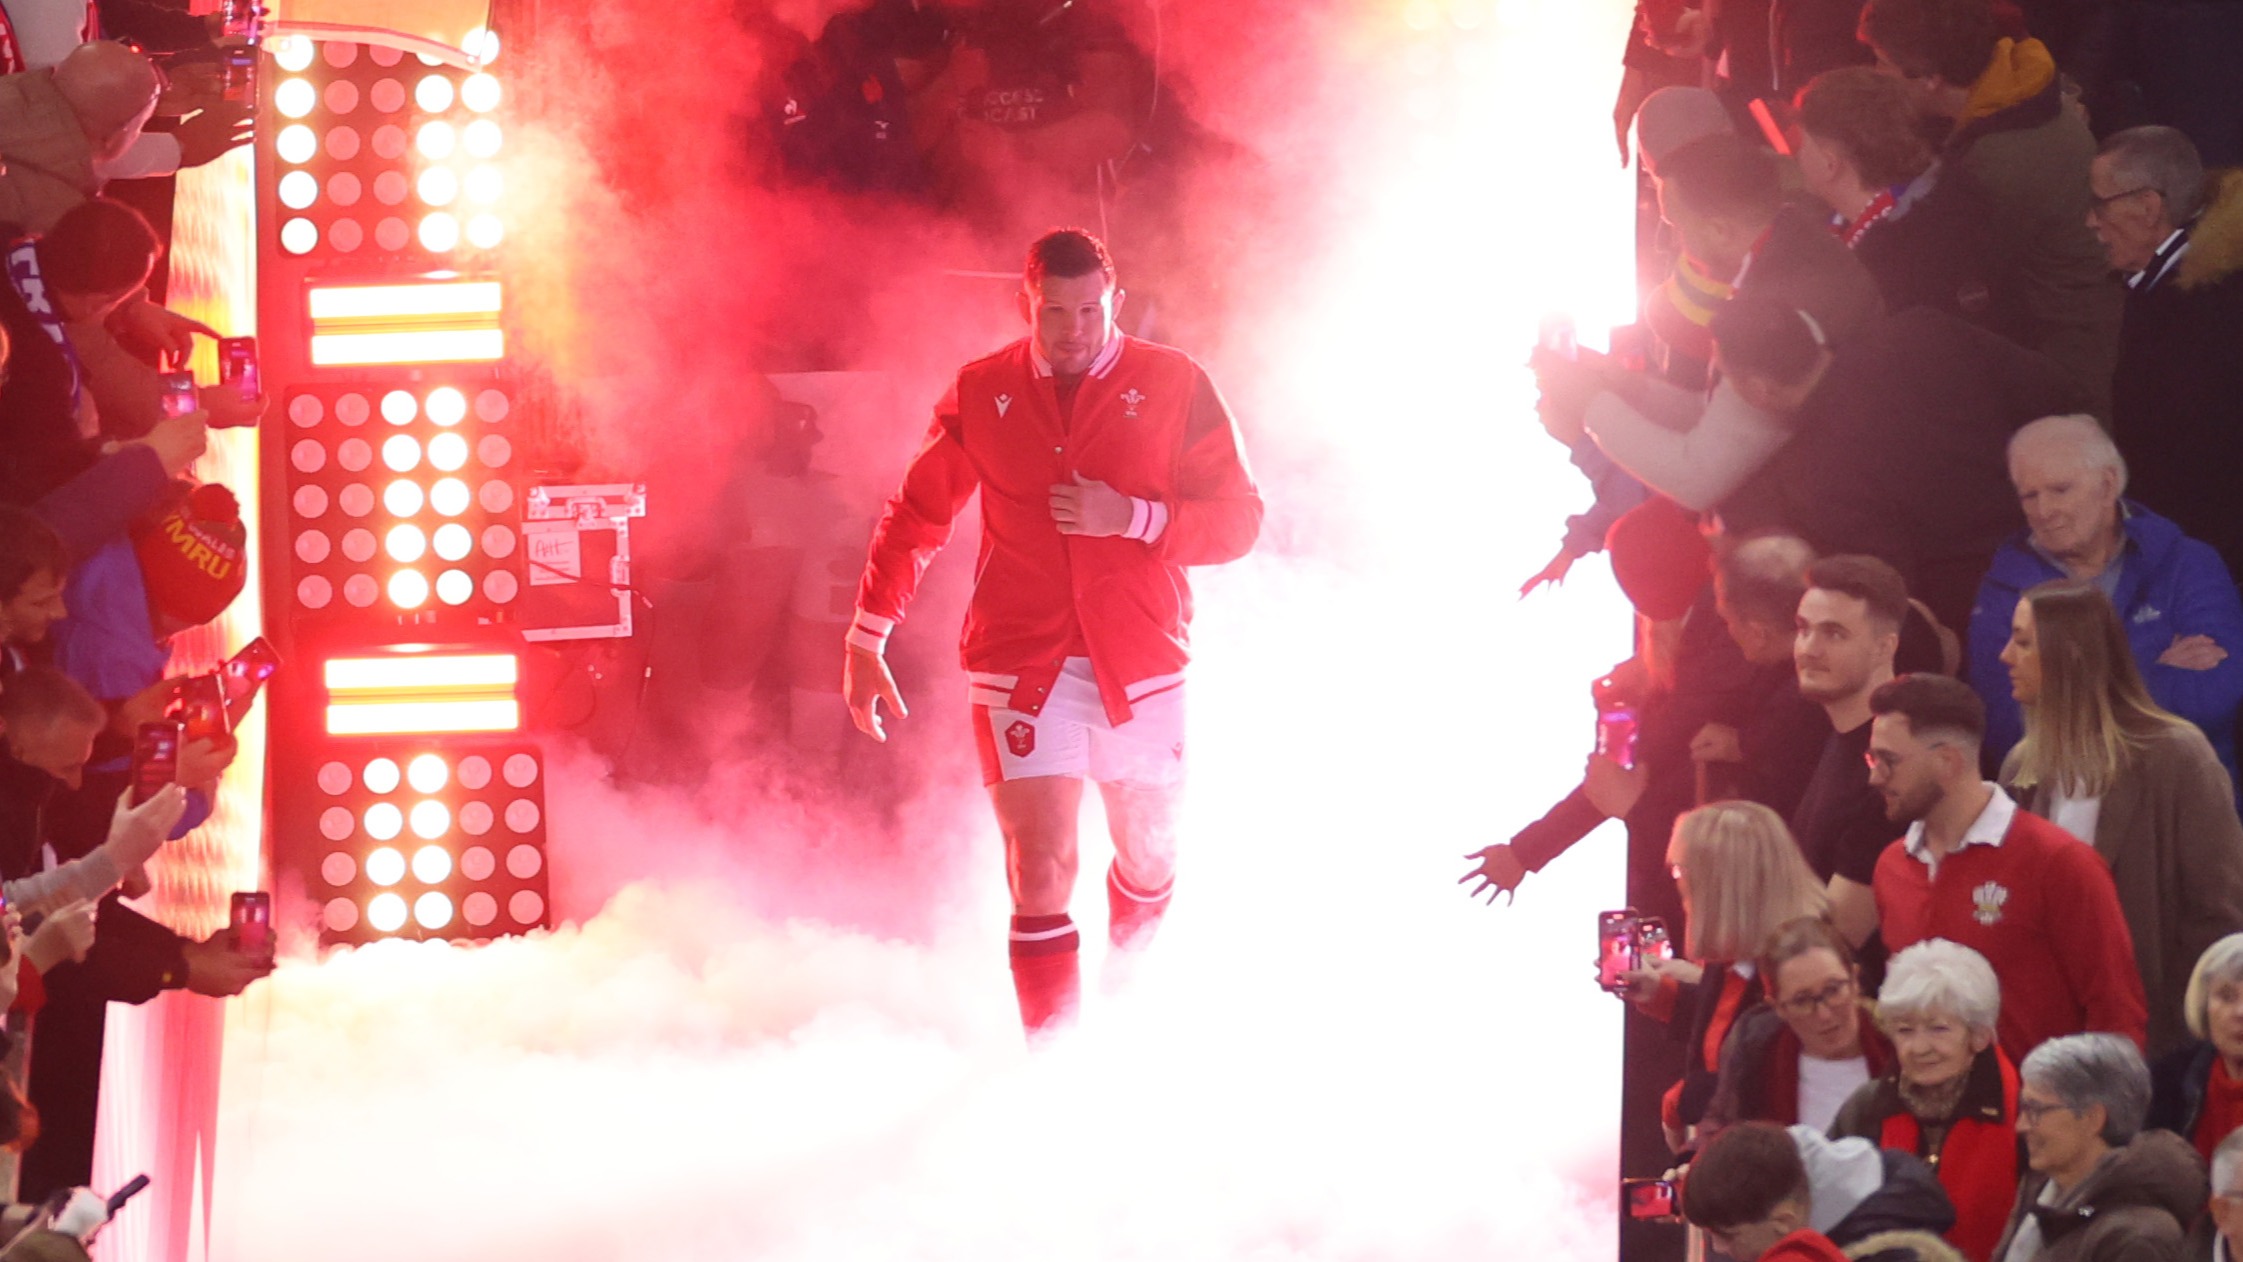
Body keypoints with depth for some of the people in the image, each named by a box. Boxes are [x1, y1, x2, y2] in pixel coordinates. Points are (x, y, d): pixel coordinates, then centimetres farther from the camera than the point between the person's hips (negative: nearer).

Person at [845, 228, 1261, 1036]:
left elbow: (1238, 521, -3)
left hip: (1141, 666, 1)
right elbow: (916, 517, 12)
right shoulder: (982, 394, 3)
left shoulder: (1174, 387, -2)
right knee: (1042, 869, -12)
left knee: (1148, 855, 17)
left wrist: (1130, 517, -18)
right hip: (1022, 665, -1)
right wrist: (866, 640, 10)